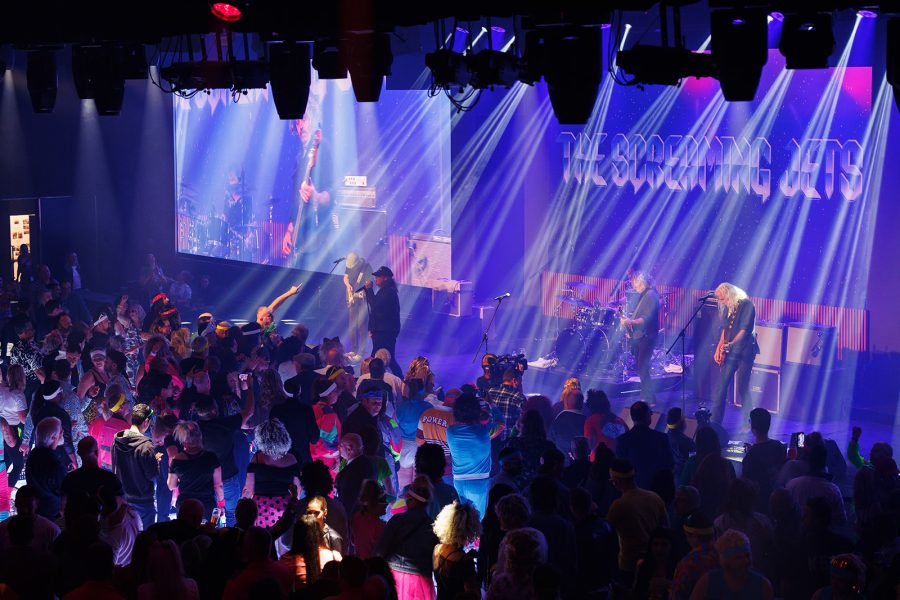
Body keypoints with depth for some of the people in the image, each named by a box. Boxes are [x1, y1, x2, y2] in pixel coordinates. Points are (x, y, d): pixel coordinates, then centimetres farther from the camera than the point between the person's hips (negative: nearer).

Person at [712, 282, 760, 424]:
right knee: (721, 386, 5)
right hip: (731, 352, 7)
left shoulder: (747, 305, -10)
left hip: (744, 351, -7)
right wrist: (719, 348, 4)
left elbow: (744, 330, -15)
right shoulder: (728, 308, 13)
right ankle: (715, 421, 10)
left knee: (742, 388, -6)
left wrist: (729, 346, -15)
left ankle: (749, 424, 1)